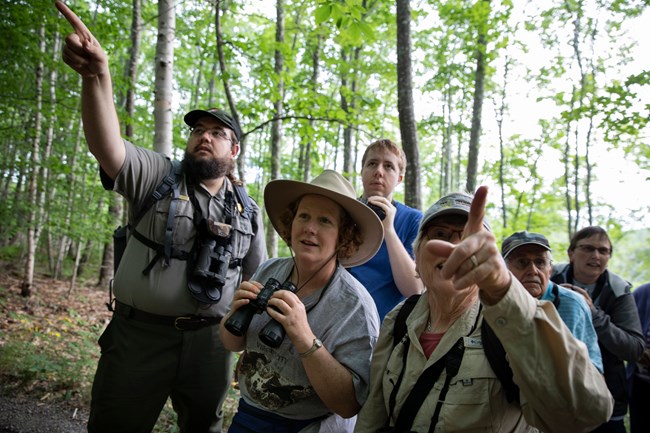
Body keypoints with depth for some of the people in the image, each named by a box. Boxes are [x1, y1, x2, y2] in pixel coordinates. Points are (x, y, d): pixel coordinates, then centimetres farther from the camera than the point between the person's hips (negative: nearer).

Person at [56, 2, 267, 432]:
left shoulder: (249, 214, 5)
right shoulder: (157, 176, -2)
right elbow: (109, 148, -22)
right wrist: (98, 76, -37)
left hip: (210, 341, 2)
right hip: (138, 333, -1)